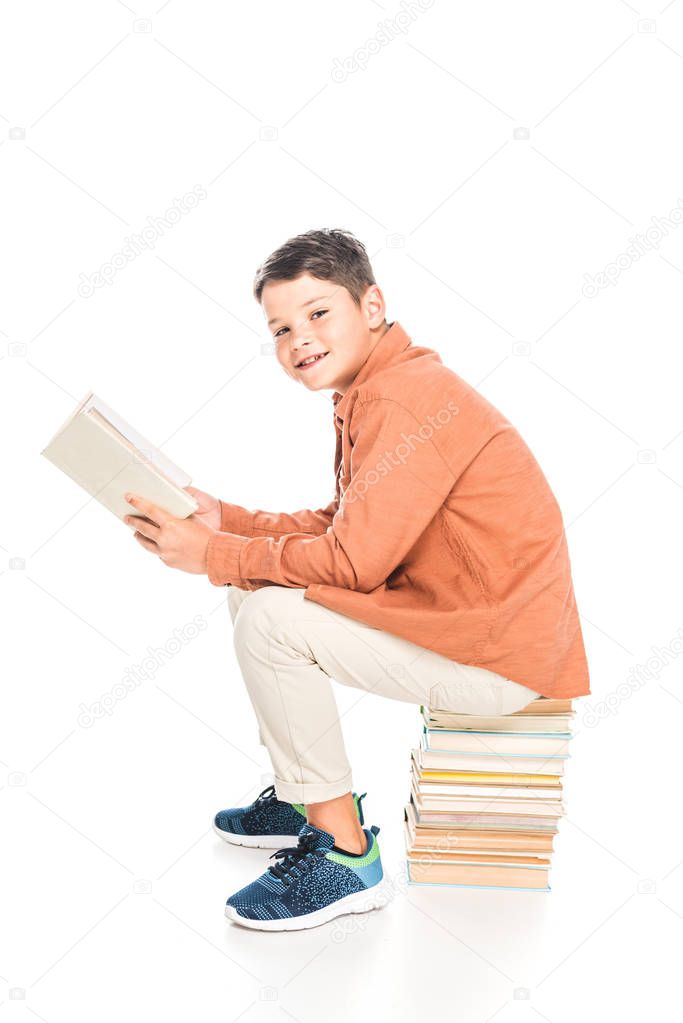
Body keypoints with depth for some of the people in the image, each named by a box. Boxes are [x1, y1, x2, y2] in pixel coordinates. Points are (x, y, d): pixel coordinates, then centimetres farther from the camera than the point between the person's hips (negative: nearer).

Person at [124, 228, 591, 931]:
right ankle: (304, 799, 23)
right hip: (453, 617, 10)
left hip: (498, 657, -10)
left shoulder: (404, 397, -21)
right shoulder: (370, 393, 11)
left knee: (269, 616, -20)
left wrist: (212, 554, -15)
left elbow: (351, 561, -25)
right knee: (253, 588, 11)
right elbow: (340, 526, 13)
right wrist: (226, 520, 4)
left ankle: (346, 856, -6)